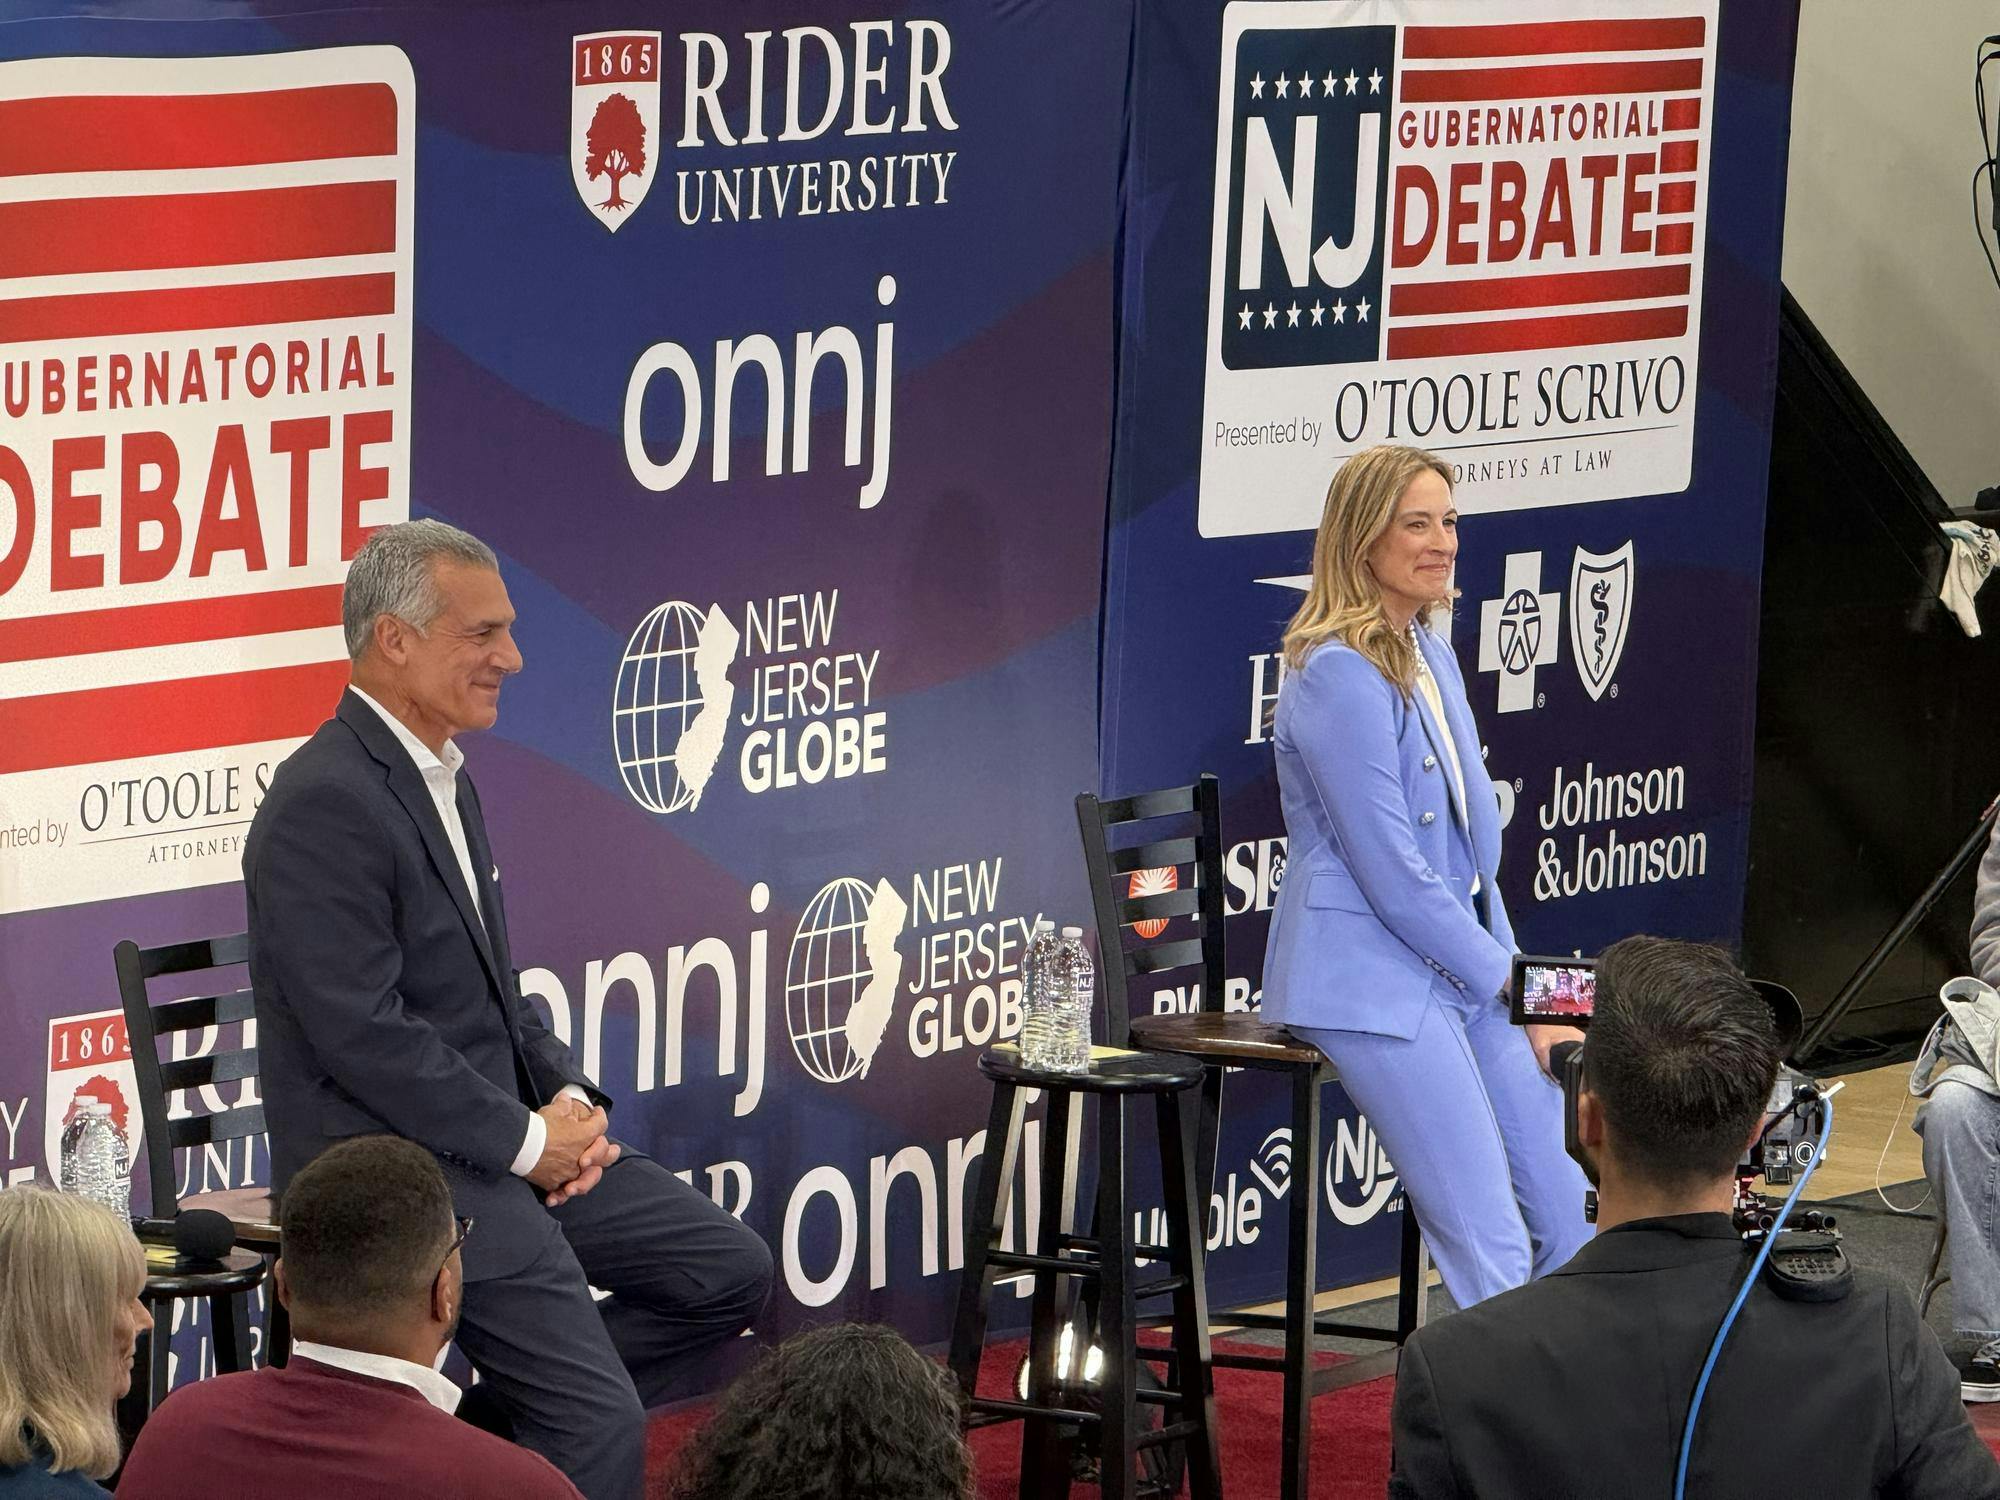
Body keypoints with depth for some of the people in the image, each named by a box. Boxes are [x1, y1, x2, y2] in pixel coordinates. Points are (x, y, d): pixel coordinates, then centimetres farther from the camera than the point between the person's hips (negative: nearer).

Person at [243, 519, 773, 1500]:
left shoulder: (442, 780, 14)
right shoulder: (325, 803, -18)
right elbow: (365, 1034, -22)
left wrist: (567, 1099, 3)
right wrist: (527, 1140, -15)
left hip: (496, 1149, 10)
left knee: (729, 1274, 8)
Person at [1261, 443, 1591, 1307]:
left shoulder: (1430, 655, 13)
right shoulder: (1338, 676, -15)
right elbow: (1392, 872, -17)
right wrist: (1511, 980, -9)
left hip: (1460, 969, 9)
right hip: (1369, 982, -9)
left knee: (1577, 1219, 0)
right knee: (1488, 1244, -15)